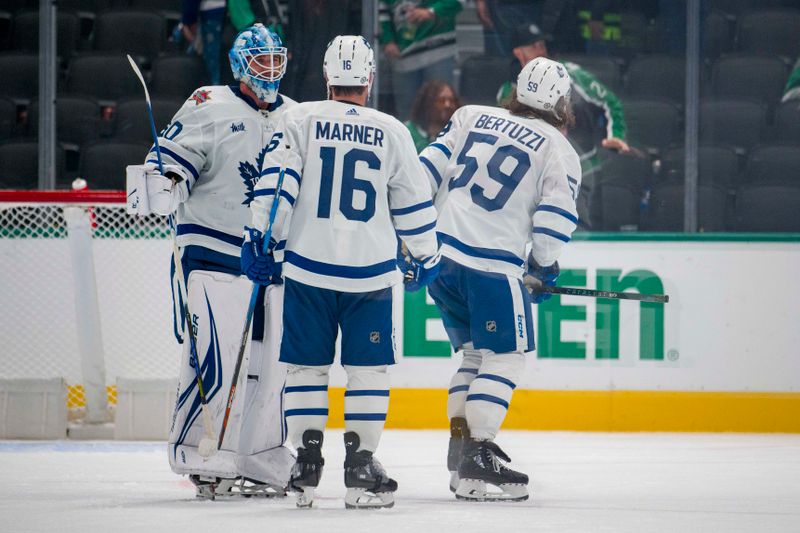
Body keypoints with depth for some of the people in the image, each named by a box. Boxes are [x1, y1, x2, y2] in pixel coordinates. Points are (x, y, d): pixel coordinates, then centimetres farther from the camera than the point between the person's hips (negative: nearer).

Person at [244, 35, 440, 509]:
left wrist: (261, 239, -1)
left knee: (307, 366, 8)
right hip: (371, 271, 0)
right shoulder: (392, 132, 3)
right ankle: (361, 468, 1)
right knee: (369, 369, 6)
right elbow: (415, 203, 8)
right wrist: (425, 257, 20)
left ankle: (306, 468, 7)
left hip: (308, 267, 0)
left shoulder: (301, 120, 0)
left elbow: (276, 184, -6)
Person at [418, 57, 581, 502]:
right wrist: (544, 268, 8)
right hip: (493, 264, -6)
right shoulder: (560, 150, 2)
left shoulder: (472, 117, 15)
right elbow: (556, 215, -6)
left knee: (476, 354, 20)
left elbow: (429, 169, 11)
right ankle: (476, 464, -11)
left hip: (441, 251, 6)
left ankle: (460, 450, 17)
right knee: (506, 359, -1)